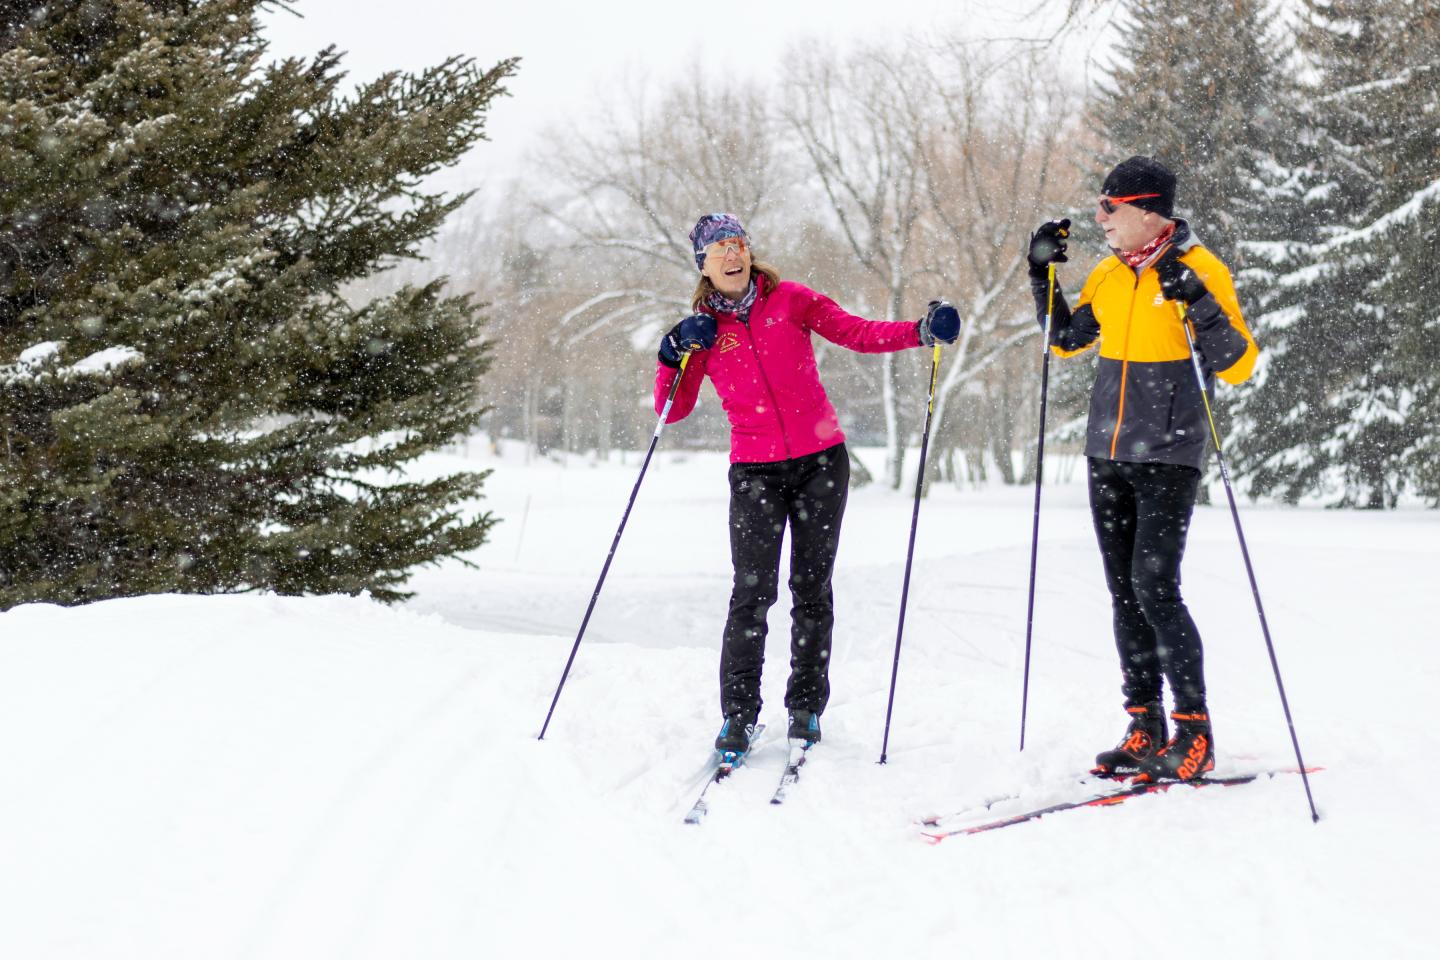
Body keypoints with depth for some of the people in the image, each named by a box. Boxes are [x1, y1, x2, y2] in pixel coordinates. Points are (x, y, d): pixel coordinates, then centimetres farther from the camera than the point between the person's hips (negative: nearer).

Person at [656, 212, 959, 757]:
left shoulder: (789, 300, 1)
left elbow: (858, 334, -4)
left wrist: (921, 332, -19)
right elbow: (673, 410, 1)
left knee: (812, 588, 5)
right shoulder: (702, 328, 3)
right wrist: (674, 355, -15)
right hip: (755, 469, 0)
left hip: (821, 461, 1)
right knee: (753, 592, -10)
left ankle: (806, 707, 16)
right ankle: (739, 713, -3)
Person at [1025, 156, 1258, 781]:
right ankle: (1145, 729, 14)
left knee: (1155, 589, -14)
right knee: (1123, 593, 7)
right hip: (1107, 455, 7)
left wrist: (1197, 303, -26)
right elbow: (1065, 340, 23)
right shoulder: (1109, 275, 10)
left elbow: (1238, 367, -14)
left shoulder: (1199, 270, -9)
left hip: (1168, 458, -7)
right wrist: (1043, 274, 12)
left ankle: (1194, 731, -5)